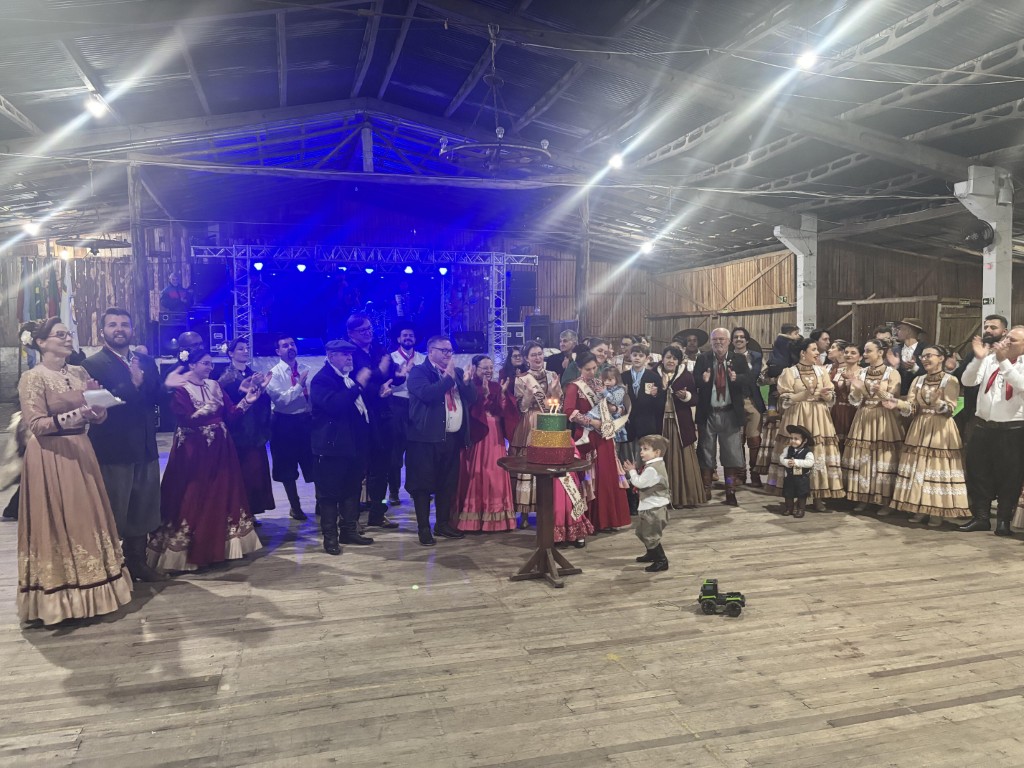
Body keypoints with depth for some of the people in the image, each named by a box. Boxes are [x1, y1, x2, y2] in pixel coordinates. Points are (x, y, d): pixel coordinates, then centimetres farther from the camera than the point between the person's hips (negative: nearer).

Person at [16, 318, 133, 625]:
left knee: (86, 518, 9)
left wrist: (96, 408, -11)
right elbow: (35, 424, -14)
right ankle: (60, 597, 7)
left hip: (80, 452, 6)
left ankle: (90, 588, 18)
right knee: (56, 523, -2)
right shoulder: (32, 378, -8)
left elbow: (98, 416, 11)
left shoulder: (79, 373, 10)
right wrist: (72, 416, -26)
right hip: (50, 458, -6)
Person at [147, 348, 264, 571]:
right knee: (192, 500, -2)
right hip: (193, 452, -6)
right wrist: (212, 404, -25)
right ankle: (188, 553, 5)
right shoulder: (180, 389, -8)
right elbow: (189, 419, -19)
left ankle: (217, 547, 20)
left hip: (218, 450, 6)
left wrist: (247, 401, -9)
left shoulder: (215, 386, 10)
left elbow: (231, 414, 4)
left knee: (220, 497, 9)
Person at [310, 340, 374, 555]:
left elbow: (360, 401, 24)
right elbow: (334, 404, -27)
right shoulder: (322, 379, -12)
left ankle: (349, 530, 26)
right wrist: (358, 385, -28)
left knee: (352, 489, 14)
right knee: (329, 493, 1)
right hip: (332, 446, -8)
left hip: (355, 443, 8)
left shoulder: (351, 376, 13)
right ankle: (330, 537, 9)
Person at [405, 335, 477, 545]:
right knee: (424, 483, -1)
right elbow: (427, 394, -21)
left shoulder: (457, 372, 16)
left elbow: (472, 399, 10)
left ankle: (443, 523, 26)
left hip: (452, 438, 6)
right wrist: (448, 377, -13)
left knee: (448, 483, 13)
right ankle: (424, 528, 7)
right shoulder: (418, 372, -4)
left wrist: (466, 381, -8)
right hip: (427, 437, -6)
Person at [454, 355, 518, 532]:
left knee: (495, 473, 5)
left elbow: (507, 412, 2)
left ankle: (496, 518, 14)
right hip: (476, 436, -5)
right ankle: (474, 519, 4)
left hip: (495, 437, 5)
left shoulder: (497, 387, 11)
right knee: (476, 474, -3)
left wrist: (503, 393, -12)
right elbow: (470, 412, -18)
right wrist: (484, 393, -22)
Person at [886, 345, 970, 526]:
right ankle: (919, 509, 11)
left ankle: (938, 512, 3)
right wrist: (897, 404, -18)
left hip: (941, 431, -5)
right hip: (919, 429, 5)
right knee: (918, 468, 4)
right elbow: (911, 407, 2)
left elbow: (949, 409, -12)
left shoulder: (950, 380, -4)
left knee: (938, 468, -4)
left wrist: (937, 402, -32)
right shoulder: (918, 380, 11)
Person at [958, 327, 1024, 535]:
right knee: (978, 472, 8)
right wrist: (978, 358, -17)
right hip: (982, 425, 3)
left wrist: (1003, 361, -25)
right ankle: (980, 517, 20)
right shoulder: (989, 359, 4)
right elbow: (968, 381, -3)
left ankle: (1004, 520, 18)